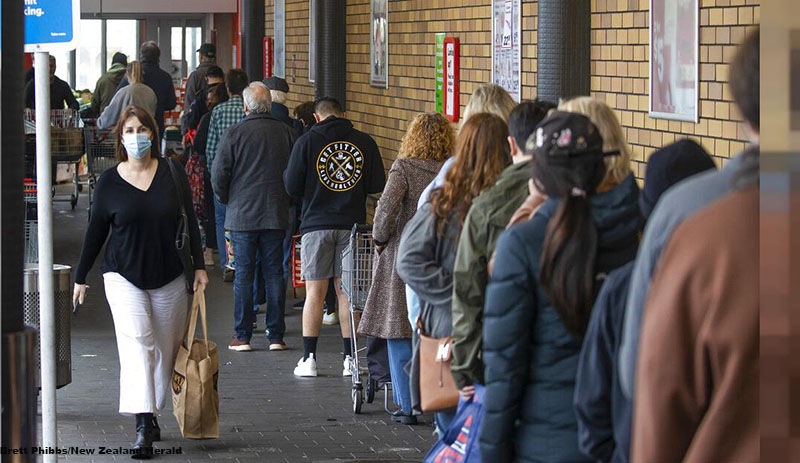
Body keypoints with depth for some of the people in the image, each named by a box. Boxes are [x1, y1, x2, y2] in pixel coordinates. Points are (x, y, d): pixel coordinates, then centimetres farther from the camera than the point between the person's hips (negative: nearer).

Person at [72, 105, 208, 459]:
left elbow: (189, 222, 6)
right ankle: (142, 428, -23)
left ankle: (152, 413, 25)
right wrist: (81, 277, 8)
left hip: (169, 276, 2)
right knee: (137, 342, -17)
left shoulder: (172, 174, 0)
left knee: (166, 349, 7)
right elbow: (96, 231, 6)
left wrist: (198, 266, 2)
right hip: (124, 276, -2)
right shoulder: (109, 181, -2)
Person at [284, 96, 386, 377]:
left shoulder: (307, 141, -4)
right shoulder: (365, 142, 1)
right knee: (346, 291, 8)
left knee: (315, 292, 3)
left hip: (317, 224, -2)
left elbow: (292, 186, -6)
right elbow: (377, 185, 2)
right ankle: (349, 359, 9)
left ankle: (309, 359, 3)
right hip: (353, 224, 2)